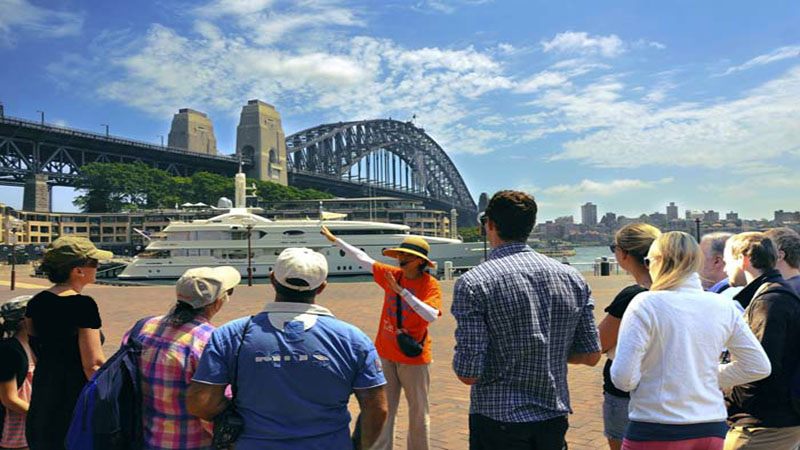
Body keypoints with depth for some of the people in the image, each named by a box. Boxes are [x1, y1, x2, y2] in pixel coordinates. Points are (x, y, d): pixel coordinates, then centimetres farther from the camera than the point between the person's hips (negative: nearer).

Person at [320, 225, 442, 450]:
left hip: (414, 357, -4)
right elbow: (363, 258, 9)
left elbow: (431, 316, -27)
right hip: (385, 354, 4)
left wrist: (402, 291, -28)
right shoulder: (392, 275, 1)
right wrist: (335, 240, 12)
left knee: (419, 411, 8)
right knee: (383, 410, 11)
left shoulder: (430, 284, -12)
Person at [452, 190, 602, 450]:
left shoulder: (474, 283, -16)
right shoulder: (572, 277, -1)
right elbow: (591, 355, 4)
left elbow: (468, 374, -18)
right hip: (555, 420, 5)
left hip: (498, 421, -4)